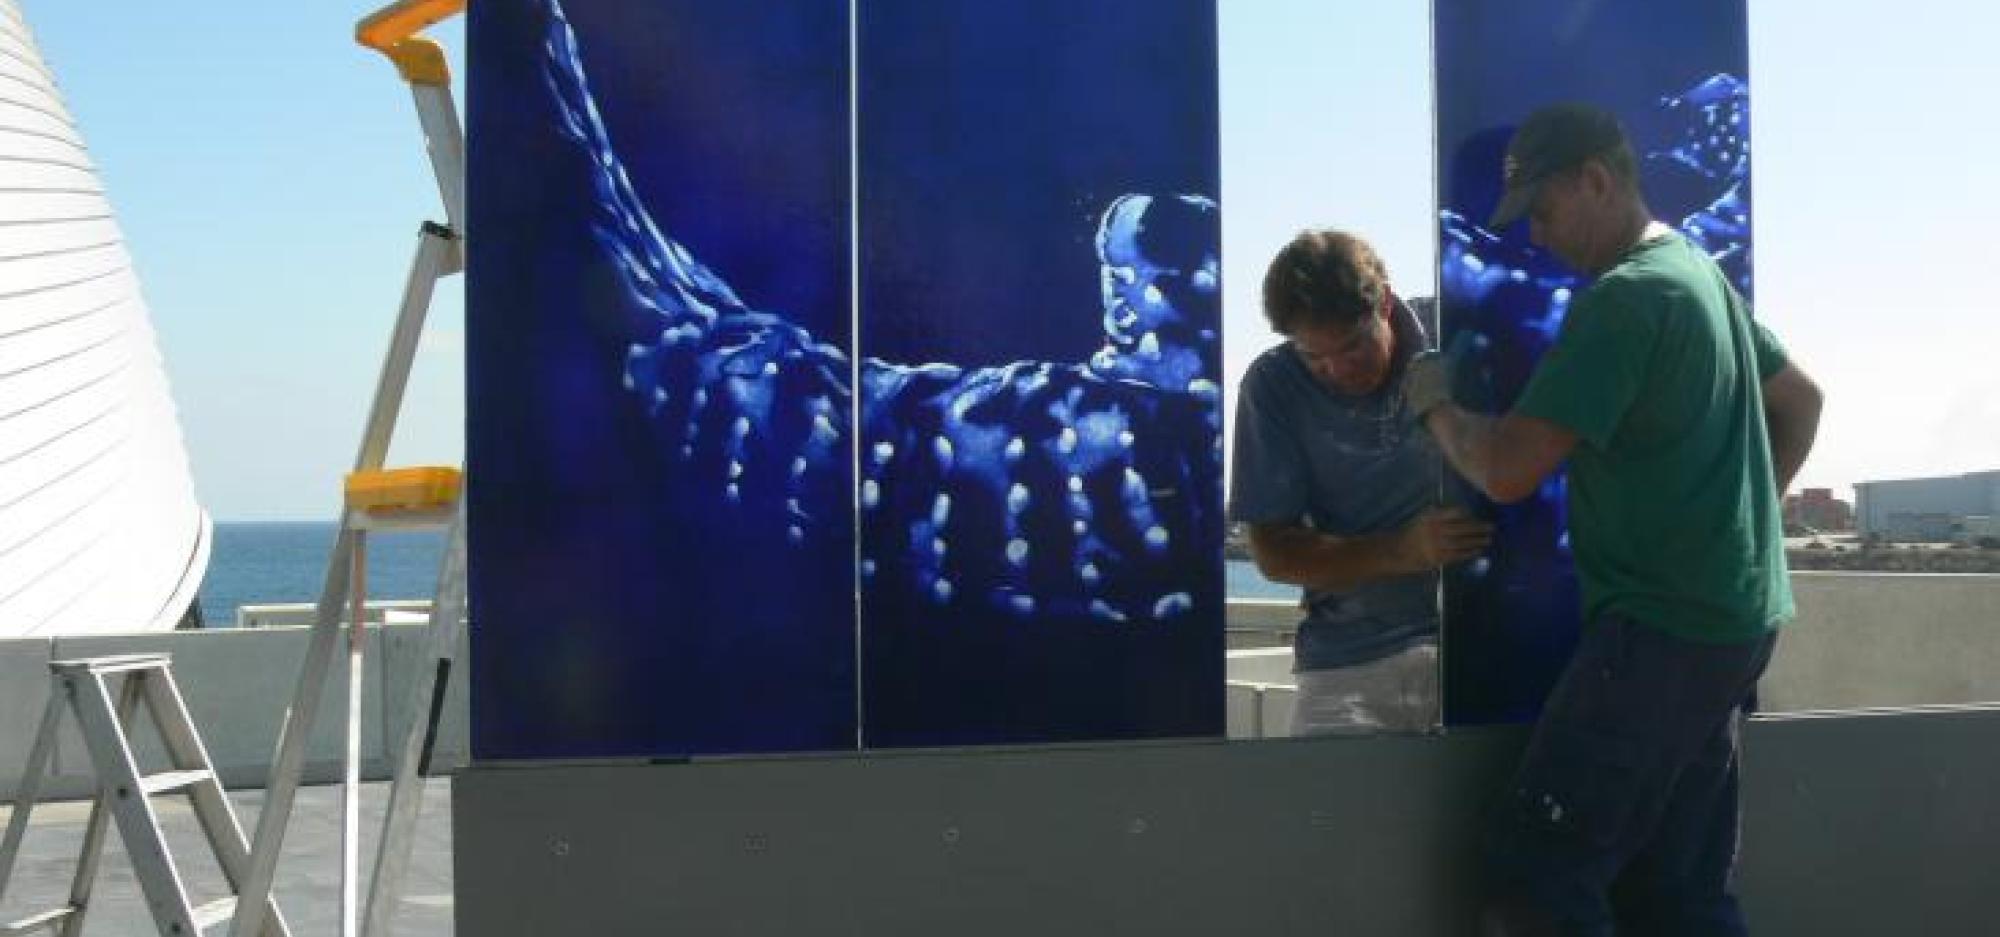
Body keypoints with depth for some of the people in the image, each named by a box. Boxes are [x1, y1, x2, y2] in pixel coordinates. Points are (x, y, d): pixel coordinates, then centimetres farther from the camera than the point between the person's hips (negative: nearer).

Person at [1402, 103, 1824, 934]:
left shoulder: (1623, 297, -16)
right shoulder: (1699, 273, 15)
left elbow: (1508, 470, -20)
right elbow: (1800, 401, 28)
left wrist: (1435, 403, -2)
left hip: (1663, 629, -10)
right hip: (1725, 619, 10)